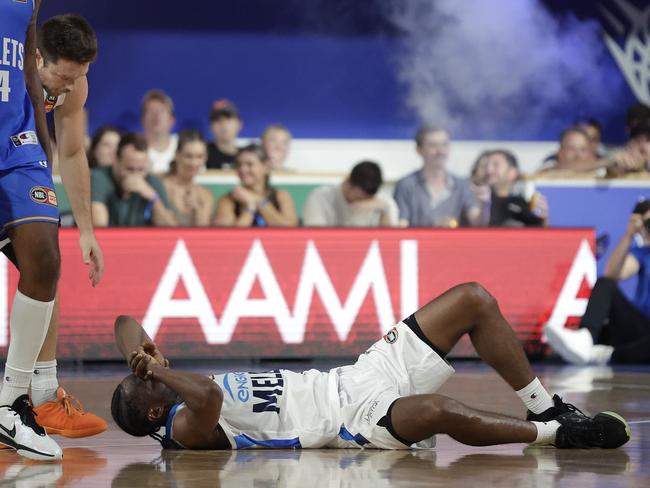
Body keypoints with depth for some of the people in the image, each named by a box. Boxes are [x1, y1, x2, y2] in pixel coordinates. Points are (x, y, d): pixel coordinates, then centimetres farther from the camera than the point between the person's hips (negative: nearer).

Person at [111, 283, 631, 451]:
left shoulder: (170, 386, 13)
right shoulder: (187, 426, -13)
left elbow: (126, 322, 15)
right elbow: (209, 395, -37)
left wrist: (147, 360, -6)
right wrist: (157, 370, -21)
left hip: (355, 378, 10)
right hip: (359, 413, -10)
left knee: (474, 300, 0)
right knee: (433, 410, -43)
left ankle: (549, 408, 5)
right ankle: (556, 433, -21)